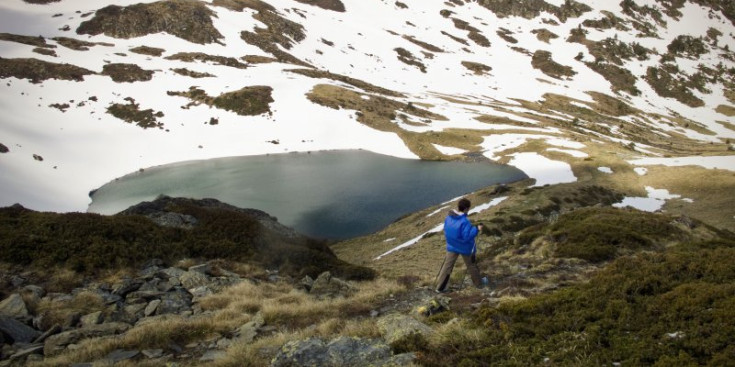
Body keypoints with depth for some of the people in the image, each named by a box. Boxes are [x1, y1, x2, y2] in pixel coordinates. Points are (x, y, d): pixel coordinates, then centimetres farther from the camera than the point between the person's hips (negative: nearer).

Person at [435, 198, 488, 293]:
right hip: (465, 248, -4)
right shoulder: (464, 222, -29)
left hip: (452, 246, 5)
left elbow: (446, 231, 3)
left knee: (447, 266, 11)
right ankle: (479, 282, 39)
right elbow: (467, 236, -27)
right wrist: (476, 229, -17)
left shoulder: (448, 218, -8)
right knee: (471, 265, 18)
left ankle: (440, 287, 13)